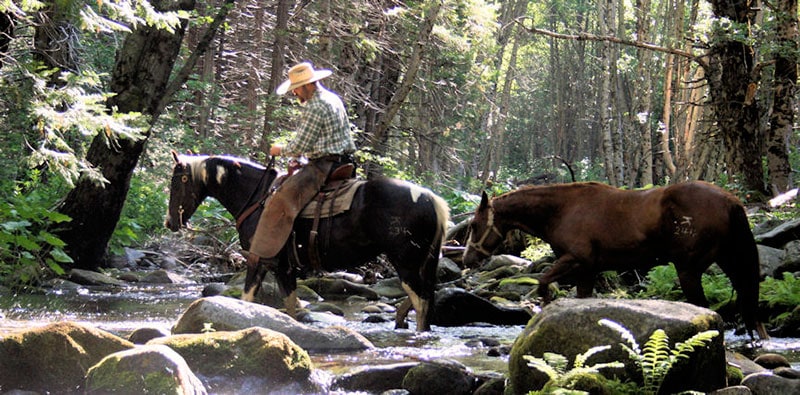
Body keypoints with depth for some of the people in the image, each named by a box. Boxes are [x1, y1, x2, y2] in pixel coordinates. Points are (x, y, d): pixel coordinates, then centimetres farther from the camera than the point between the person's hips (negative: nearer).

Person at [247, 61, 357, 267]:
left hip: (323, 166, -11)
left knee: (280, 200, -19)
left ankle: (261, 252, -26)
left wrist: (280, 150, 2)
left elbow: (299, 147, -17)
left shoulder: (315, 107, -16)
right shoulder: (334, 99, 16)